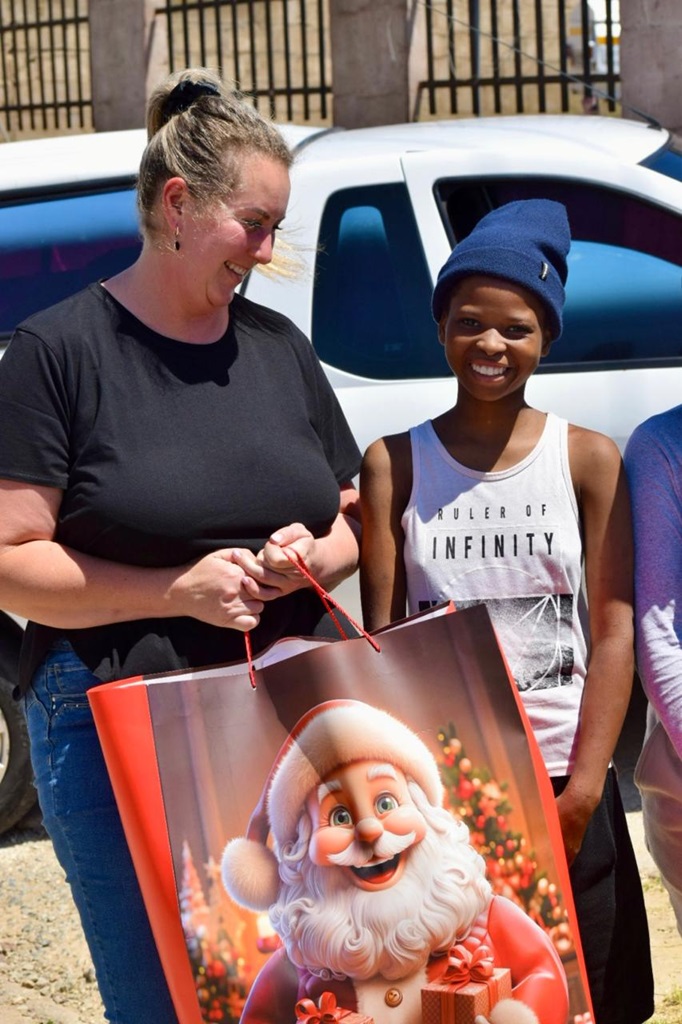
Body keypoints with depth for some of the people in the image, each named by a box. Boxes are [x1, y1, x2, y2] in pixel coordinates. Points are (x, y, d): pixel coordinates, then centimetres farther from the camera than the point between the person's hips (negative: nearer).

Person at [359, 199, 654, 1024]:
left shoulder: (588, 459, 0)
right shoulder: (393, 464, 1)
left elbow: (613, 630, -3)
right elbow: (381, 634, 0)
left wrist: (583, 788, -10)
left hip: (561, 783, 0)